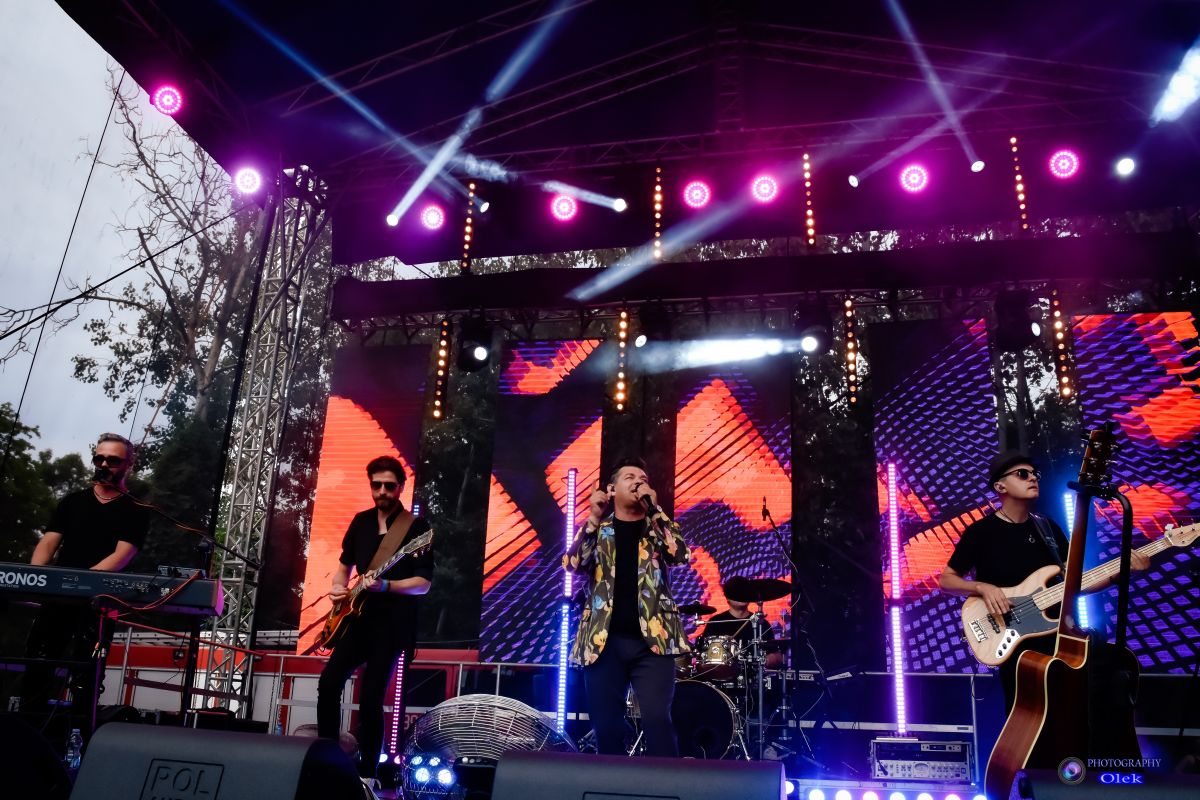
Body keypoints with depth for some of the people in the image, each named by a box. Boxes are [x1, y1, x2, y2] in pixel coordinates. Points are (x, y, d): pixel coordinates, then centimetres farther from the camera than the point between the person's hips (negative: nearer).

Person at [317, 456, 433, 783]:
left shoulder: (416, 527, -8)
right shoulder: (361, 521, 10)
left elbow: (424, 583, -12)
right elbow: (345, 563, 23)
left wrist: (384, 585, -25)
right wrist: (338, 587, 3)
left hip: (393, 622, -6)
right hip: (359, 616, 6)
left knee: (371, 697, -7)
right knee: (329, 682, -3)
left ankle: (366, 775, 8)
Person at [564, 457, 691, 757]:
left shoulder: (659, 527, 13)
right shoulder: (597, 528, 11)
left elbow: (681, 553, -8)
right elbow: (573, 563, -5)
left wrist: (653, 508, -8)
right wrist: (594, 517, -9)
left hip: (652, 640, -1)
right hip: (603, 640, 1)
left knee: (657, 719, -13)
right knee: (606, 727, 4)